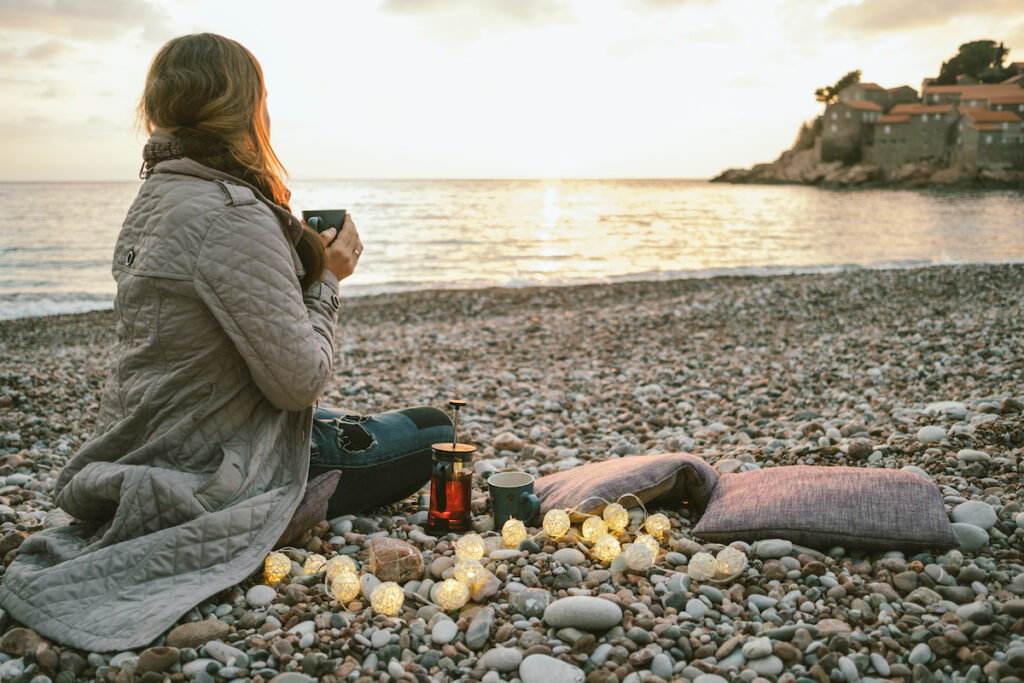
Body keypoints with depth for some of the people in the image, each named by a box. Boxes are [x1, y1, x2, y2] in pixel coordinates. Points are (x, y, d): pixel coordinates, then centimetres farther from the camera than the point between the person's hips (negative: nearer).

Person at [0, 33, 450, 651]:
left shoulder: (154, 199, 5)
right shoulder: (233, 215, -25)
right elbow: (301, 379, -23)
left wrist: (305, 258, 8)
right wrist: (327, 280, -8)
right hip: (208, 471, -9)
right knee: (435, 435, 4)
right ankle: (271, 521, 1)